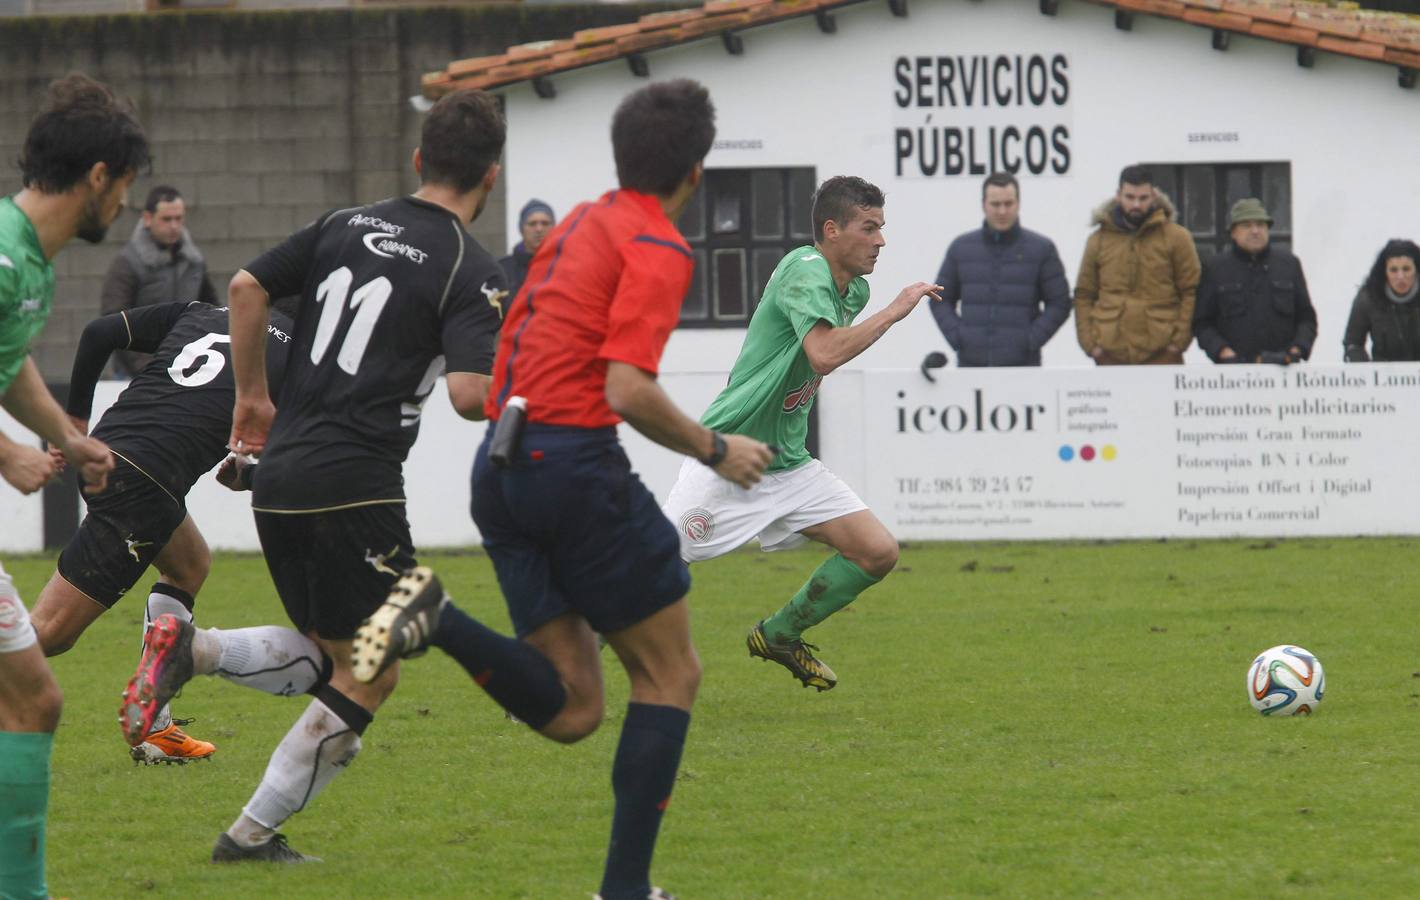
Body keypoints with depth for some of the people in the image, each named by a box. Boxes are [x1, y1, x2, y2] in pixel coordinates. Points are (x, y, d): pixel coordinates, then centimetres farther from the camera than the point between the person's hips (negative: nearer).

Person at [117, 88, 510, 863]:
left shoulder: (346, 226, 10)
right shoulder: (472, 272, -8)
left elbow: (246, 288, 9)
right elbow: (469, 393, -19)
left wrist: (253, 396, 21)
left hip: (278, 478, 7)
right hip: (355, 490, -7)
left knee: (331, 658, 20)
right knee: (369, 674, 5)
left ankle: (190, 649, -4)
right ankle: (254, 832, 0)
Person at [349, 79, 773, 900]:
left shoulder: (584, 223, 18)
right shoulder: (657, 249, -8)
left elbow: (511, 346, 23)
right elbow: (629, 391, -18)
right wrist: (716, 451, -5)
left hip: (503, 466, 8)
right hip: (576, 463, -8)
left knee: (569, 709, 7)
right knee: (670, 675, 7)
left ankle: (436, 620, -15)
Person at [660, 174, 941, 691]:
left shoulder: (855, 290, 8)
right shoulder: (804, 271, -20)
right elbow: (824, 353, -37)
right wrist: (893, 311, -30)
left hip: (788, 464, 8)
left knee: (878, 553, -3)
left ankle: (779, 637, 16)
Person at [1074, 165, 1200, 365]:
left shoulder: (1176, 237, 4)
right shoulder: (1099, 240, 10)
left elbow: (1191, 292, 2)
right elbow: (1084, 296, 13)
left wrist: (1180, 339, -7)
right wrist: (1089, 342, 1)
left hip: (1161, 353, -2)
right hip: (1111, 354, 2)